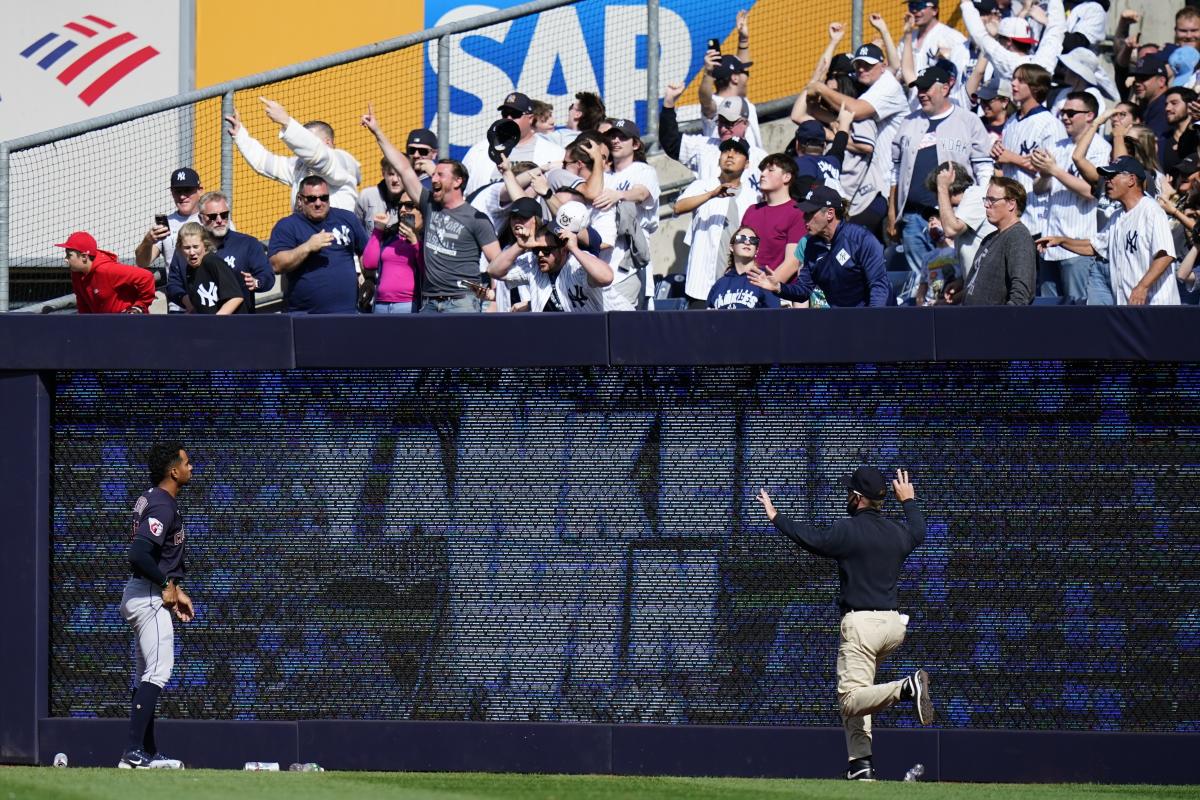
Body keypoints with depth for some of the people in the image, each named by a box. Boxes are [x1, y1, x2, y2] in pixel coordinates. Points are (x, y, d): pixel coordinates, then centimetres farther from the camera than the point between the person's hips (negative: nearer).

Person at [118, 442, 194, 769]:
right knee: (158, 671, -13)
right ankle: (134, 752, -19)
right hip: (149, 597, -11)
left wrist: (177, 590, 17)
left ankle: (147, 752, 19)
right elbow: (139, 554, -28)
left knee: (146, 675, 14)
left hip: (139, 593, 11)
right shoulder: (162, 507, -18)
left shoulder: (150, 499, 14)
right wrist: (167, 585, -15)